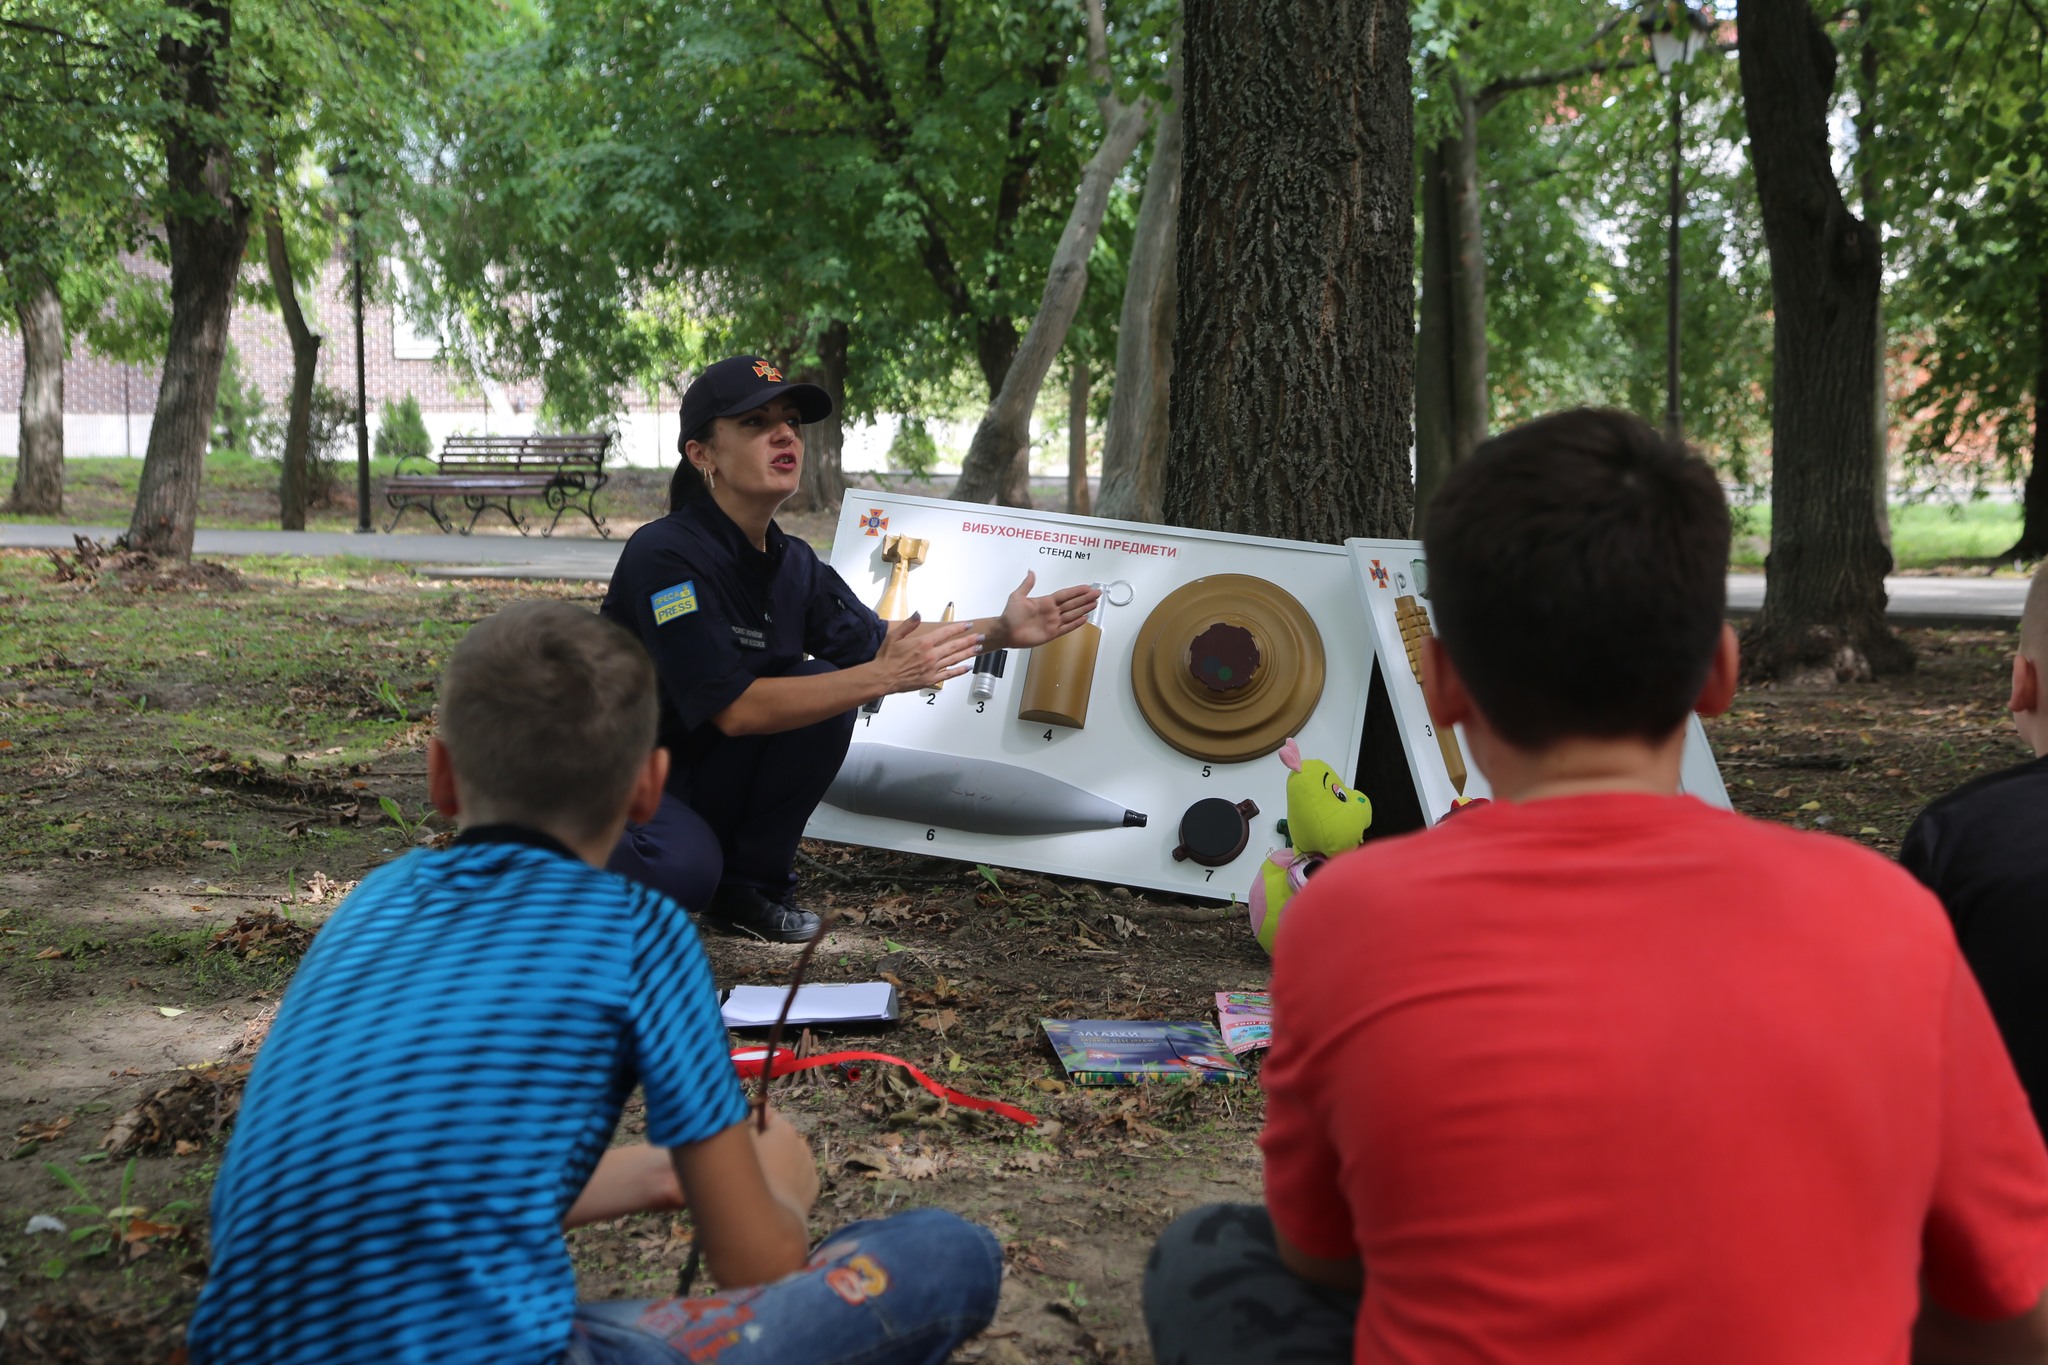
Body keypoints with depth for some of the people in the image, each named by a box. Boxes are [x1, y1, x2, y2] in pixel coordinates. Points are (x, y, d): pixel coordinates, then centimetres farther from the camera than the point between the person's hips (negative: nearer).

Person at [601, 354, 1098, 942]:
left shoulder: (792, 563, -1)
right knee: (682, 871, -36)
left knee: (822, 683, -14)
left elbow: (874, 640, 10)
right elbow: (733, 709, -29)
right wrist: (883, 678, -32)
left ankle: (750, 883, 0)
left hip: (710, 780, 7)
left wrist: (1000, 630, -3)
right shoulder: (666, 555, -24)